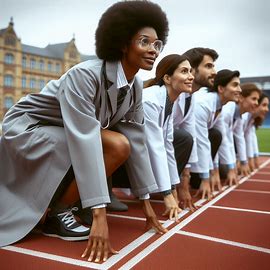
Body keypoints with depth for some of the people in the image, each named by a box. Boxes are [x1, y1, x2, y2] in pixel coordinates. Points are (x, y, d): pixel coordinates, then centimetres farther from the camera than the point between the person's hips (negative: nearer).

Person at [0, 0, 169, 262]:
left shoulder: (135, 86, -6)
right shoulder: (85, 75, -28)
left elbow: (136, 139, -5)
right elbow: (85, 139, -36)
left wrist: (145, 200, -5)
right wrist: (99, 215, -39)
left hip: (67, 138, 8)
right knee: (116, 146, -25)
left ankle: (53, 198, 0)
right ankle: (53, 212, -10)